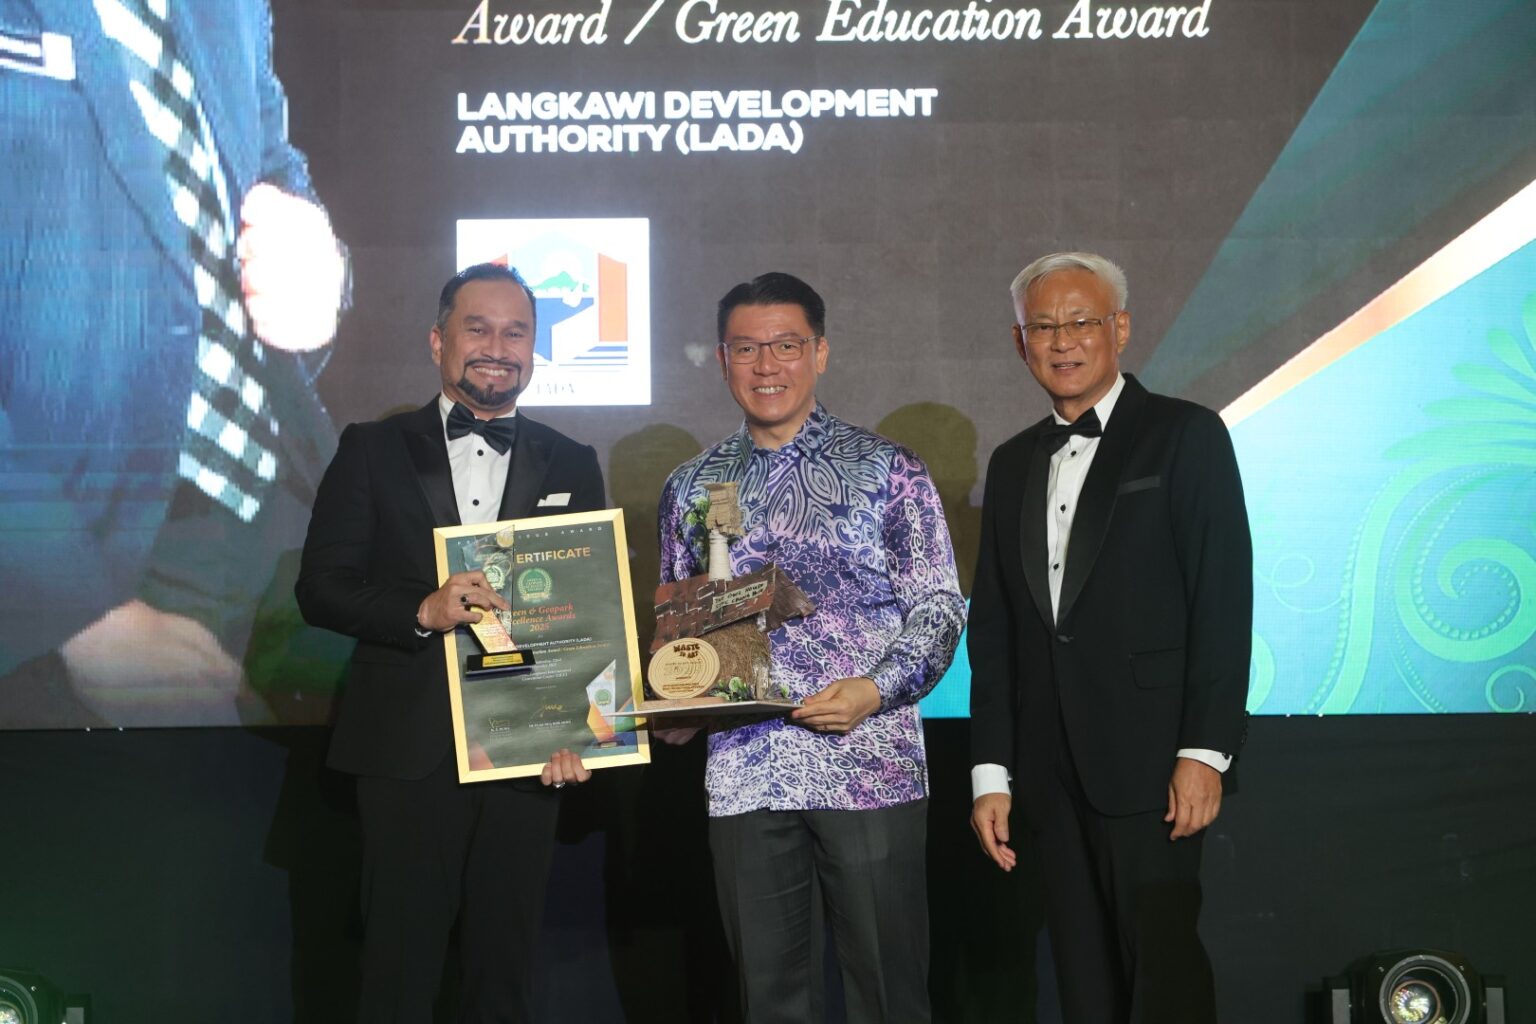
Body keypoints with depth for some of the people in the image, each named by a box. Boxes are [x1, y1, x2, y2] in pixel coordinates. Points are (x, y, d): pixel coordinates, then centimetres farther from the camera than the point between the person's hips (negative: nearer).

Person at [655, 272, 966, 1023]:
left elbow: (939, 608, 0)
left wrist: (876, 690, -16)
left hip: (870, 769, -3)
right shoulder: (691, 487, 12)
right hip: (744, 779, 3)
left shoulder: (887, 472, 2)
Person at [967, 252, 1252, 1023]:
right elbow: (993, 627, 14)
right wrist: (992, 772, 9)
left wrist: (1205, 752, -14)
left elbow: (1223, 601, -7)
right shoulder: (1013, 463, 16)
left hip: (1150, 764, -5)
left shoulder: (1186, 437, -1)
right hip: (1054, 772, 5)